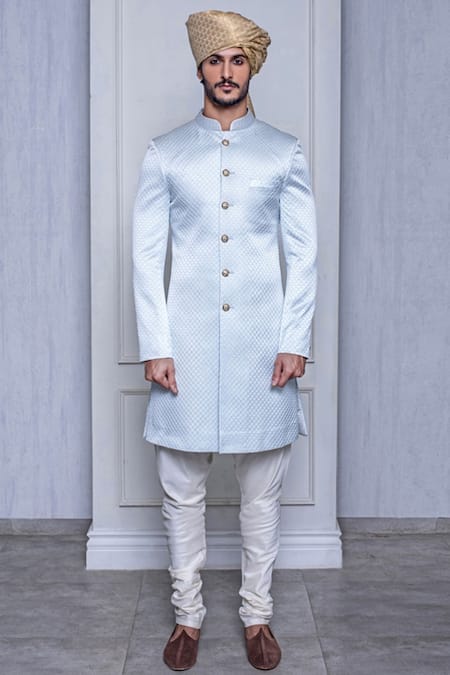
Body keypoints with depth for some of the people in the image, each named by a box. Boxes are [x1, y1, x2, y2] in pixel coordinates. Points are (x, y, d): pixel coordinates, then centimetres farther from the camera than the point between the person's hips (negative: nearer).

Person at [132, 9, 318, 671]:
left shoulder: (285, 153, 7)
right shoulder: (165, 153, 7)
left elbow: (304, 255, 4)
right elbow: (147, 255, 3)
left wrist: (295, 341, -4)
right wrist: (155, 346, -5)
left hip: (262, 345, 0)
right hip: (187, 344, 0)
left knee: (262, 492, 8)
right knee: (182, 491, 7)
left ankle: (257, 614, 28)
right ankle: (187, 614, 27)